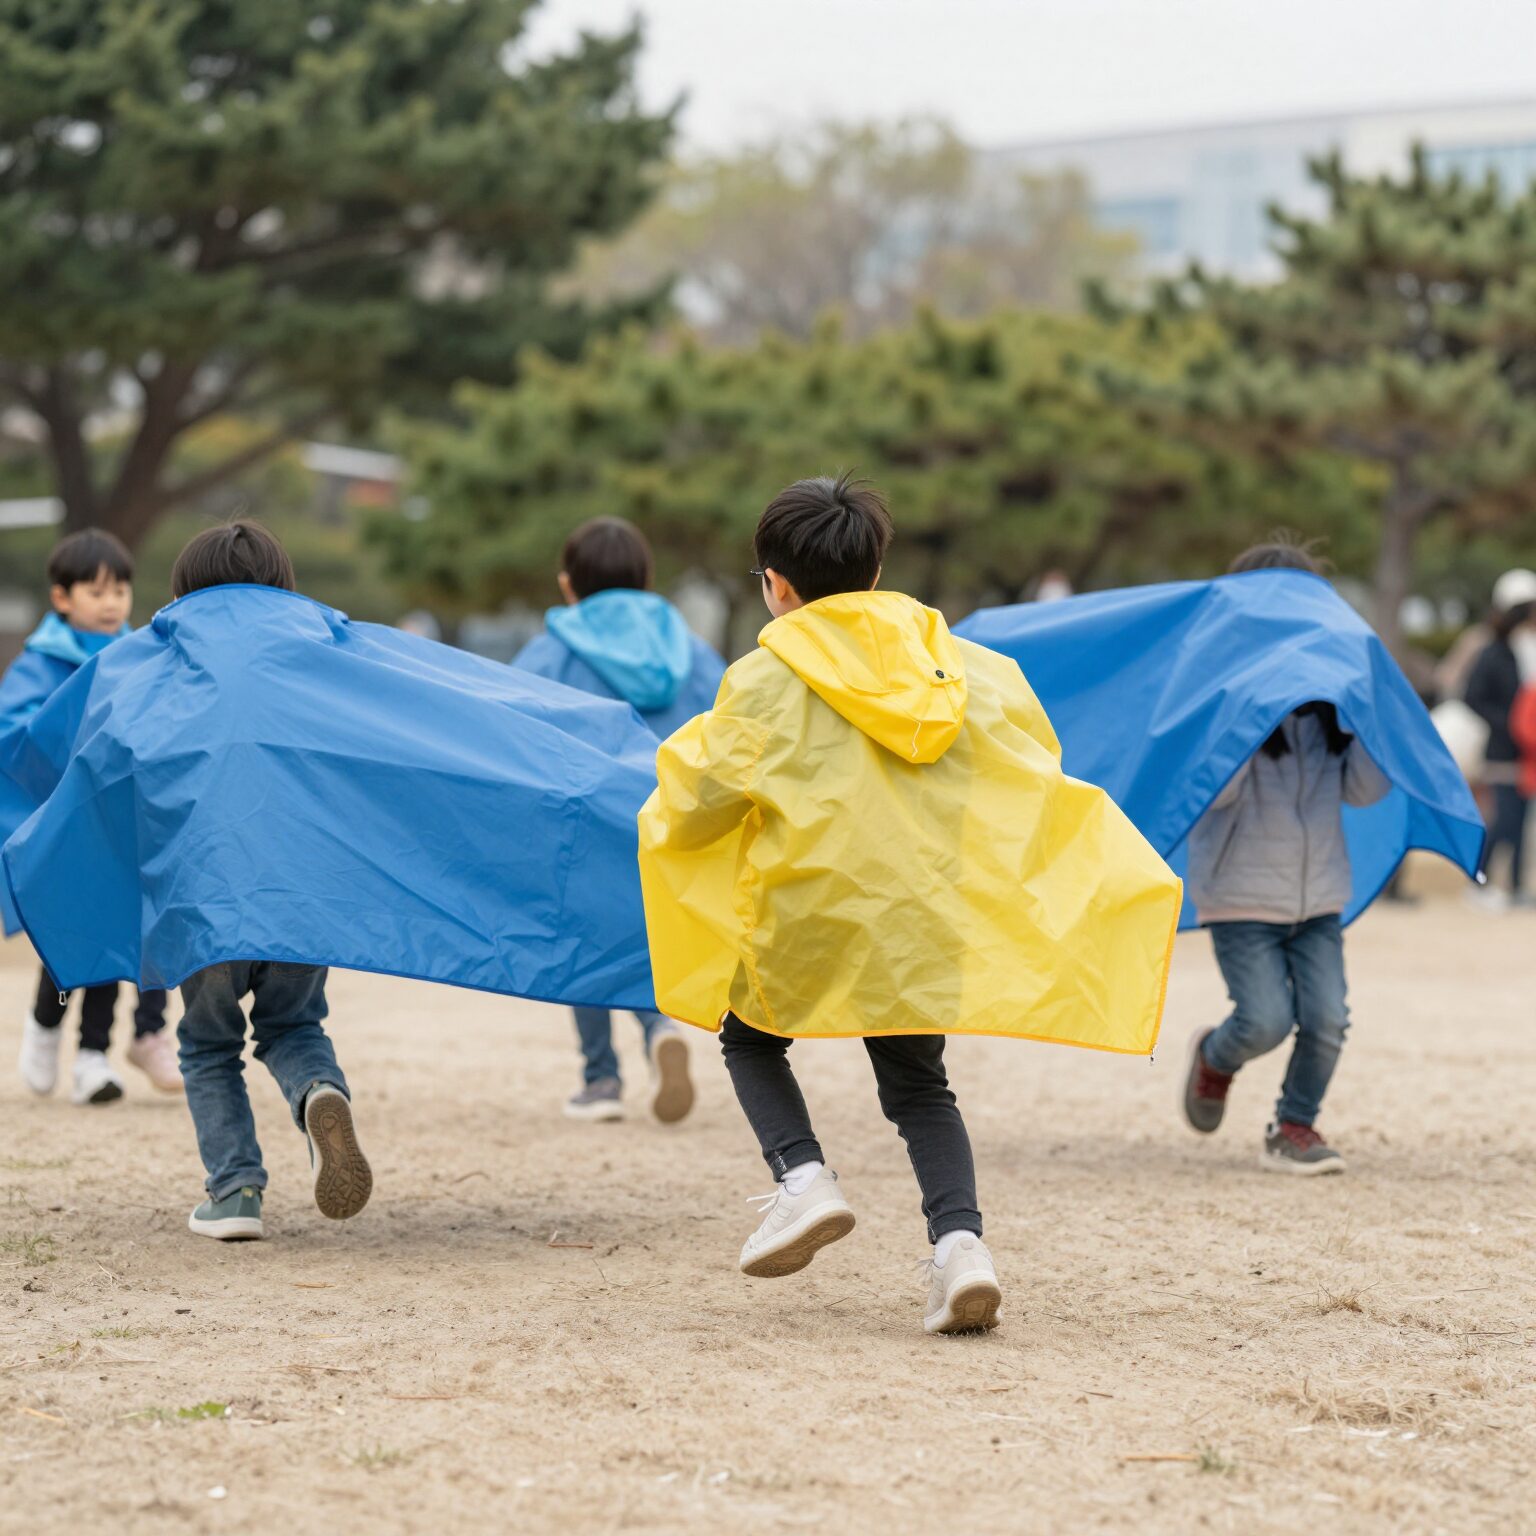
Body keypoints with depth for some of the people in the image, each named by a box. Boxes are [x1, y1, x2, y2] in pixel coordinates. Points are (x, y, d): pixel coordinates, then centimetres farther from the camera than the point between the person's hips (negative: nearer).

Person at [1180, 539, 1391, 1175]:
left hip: (1318, 893, 4)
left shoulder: (1329, 693, 7)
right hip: (1241, 896, -4)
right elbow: (1215, 788, -19)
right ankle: (1213, 1058, 24)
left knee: (1326, 1020, -6)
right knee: (1266, 1021, -10)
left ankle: (1294, 1128, 13)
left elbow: (1365, 788, 2)